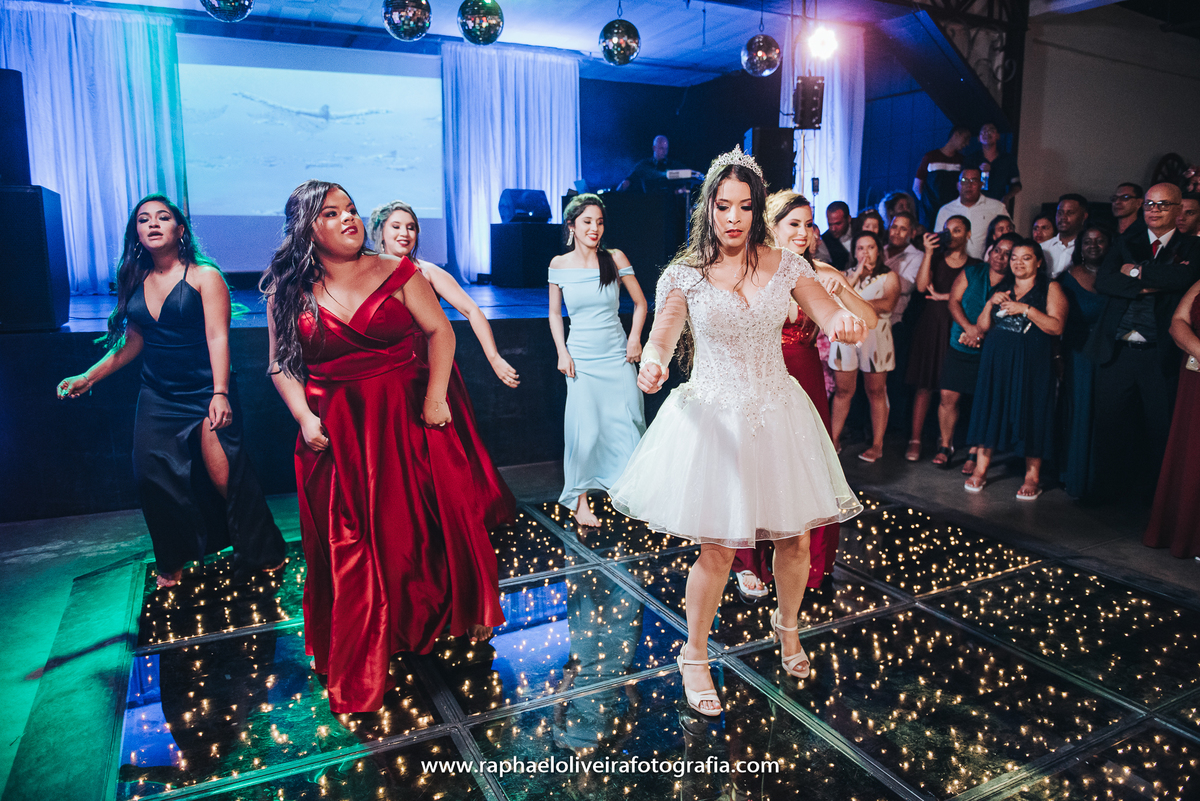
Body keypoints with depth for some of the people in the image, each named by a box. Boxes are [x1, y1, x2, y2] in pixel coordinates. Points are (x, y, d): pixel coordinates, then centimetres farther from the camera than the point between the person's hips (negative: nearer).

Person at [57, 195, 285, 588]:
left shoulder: (204, 275, -7)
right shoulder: (135, 280, 9)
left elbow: (217, 338, -15)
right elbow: (133, 341, 18)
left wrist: (220, 393, -25)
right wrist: (89, 377, 17)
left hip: (205, 393, -5)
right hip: (157, 397, 6)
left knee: (225, 478, -8)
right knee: (153, 475, 1)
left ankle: (263, 556, 10)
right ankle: (174, 563, 21)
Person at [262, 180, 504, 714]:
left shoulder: (397, 273, -1)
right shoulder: (289, 292, 2)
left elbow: (439, 331, -2)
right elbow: (282, 366, 6)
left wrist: (436, 396, -13)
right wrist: (305, 418, -7)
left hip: (406, 423, 0)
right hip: (336, 435, 1)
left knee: (430, 524, 5)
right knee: (347, 549, 7)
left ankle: (454, 615, 32)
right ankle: (357, 665, 24)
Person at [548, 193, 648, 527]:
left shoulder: (615, 259, -1)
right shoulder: (559, 264, 1)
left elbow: (640, 303, 8)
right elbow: (554, 314, 9)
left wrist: (634, 338, -4)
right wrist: (562, 352, -1)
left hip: (618, 356, 1)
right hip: (582, 359, -1)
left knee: (627, 423, 3)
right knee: (586, 430, -3)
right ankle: (580, 499, 12)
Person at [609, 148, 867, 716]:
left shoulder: (784, 265, 1)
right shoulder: (685, 274, -5)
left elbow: (831, 316, -5)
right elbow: (663, 333, -16)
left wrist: (846, 323, -29)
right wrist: (652, 364, -39)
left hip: (777, 414, 3)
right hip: (712, 417, -3)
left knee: (795, 539, 11)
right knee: (717, 549, 0)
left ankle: (787, 625, 44)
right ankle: (694, 656, 26)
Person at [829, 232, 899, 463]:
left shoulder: (889, 276, 6)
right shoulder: (847, 275, 16)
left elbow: (888, 303, -13)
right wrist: (857, 274, -5)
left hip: (875, 337, -2)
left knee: (876, 392, 2)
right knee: (843, 391, 2)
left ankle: (877, 444, 9)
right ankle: (834, 439, 10)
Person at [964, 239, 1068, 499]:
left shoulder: (1051, 288, 3)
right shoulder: (1002, 288, 16)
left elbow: (1057, 326, -10)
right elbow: (983, 326, 12)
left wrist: (1026, 309, -16)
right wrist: (991, 303, -4)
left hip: (1032, 362, -4)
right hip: (996, 360, 4)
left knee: (1030, 413, -3)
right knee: (990, 409, 3)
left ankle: (1032, 477, 5)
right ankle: (980, 470, 10)